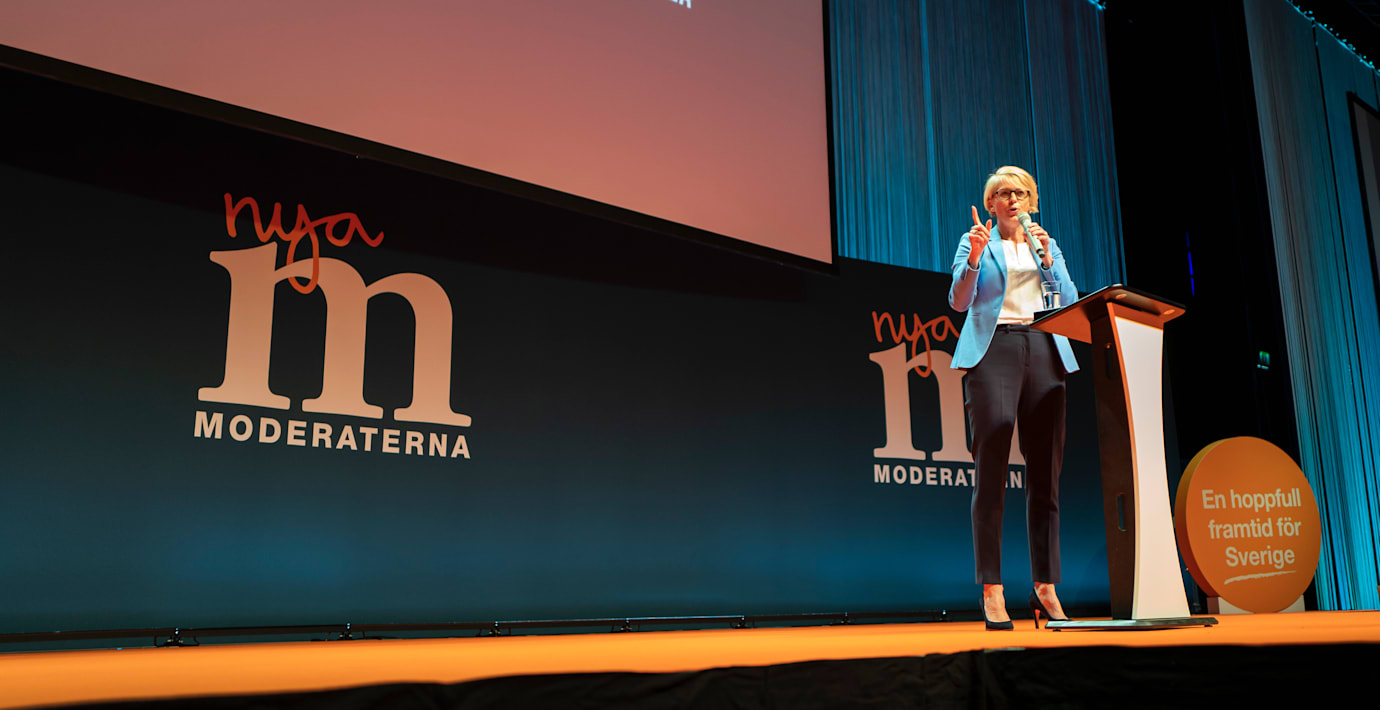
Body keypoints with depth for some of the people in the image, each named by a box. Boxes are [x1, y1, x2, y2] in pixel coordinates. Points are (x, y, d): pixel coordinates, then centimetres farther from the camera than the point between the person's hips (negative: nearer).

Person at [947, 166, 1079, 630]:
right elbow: (958, 302, 0)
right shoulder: (975, 241, 13)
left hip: (1044, 350, 4)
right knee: (991, 474, -10)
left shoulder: (1048, 244, 22)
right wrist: (974, 258, -14)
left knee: (1046, 474, 0)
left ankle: (1045, 587, 6)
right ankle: (992, 591, -8)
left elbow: (1070, 303, 10)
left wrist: (1046, 259, -2)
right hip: (993, 348, -3)